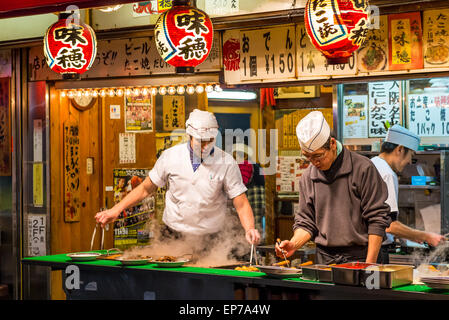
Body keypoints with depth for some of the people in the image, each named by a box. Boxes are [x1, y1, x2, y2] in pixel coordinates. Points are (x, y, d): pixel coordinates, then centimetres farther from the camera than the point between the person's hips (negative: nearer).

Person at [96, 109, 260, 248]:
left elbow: (241, 203, -8)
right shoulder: (171, 156, -2)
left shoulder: (226, 162, -8)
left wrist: (250, 229, -26)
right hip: (173, 238, 2)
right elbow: (146, 188, 10)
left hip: (210, 241, -1)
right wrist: (116, 210, 4)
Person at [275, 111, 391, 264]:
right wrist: (294, 244, -7)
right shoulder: (307, 178, 8)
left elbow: (377, 219, -7)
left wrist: (370, 264, -11)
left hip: (358, 257, -4)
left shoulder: (362, 168, -6)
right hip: (324, 259, 4)